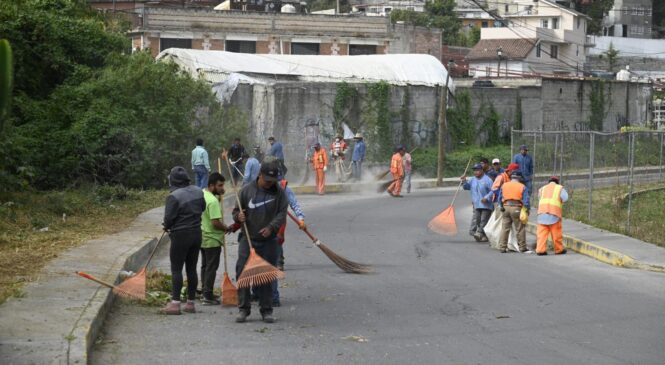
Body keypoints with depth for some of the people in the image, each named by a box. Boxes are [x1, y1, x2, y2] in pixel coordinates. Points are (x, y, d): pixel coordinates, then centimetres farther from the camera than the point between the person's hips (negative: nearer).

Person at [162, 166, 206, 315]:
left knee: (176, 269, -1)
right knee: (191, 268, 12)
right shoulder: (198, 192, 3)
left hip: (180, 235, -6)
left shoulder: (174, 196, -18)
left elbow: (168, 218, -16)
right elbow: (202, 207, 16)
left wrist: (167, 226, 5)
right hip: (197, 233, 6)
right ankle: (190, 303, 16)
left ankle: (175, 303, -5)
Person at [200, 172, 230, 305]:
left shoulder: (202, 194, 5)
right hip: (212, 240, -9)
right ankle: (208, 297, 0)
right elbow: (216, 222, -28)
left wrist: (219, 195, 10)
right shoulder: (213, 201, -24)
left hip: (202, 238, 9)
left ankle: (205, 293, 25)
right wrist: (226, 228, -10)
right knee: (211, 268, -2)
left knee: (205, 266, 17)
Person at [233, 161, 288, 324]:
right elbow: (236, 211, 12)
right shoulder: (247, 190, 4)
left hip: (268, 241, 0)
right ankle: (243, 308, 2)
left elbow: (282, 214, -4)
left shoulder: (279, 193, 3)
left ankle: (266, 310, 11)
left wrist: (271, 227, -20)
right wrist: (238, 216, -12)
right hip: (247, 238, 0)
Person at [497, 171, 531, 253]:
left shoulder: (504, 185, 10)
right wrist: (527, 210, 6)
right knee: (520, 229, 4)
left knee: (504, 228, 7)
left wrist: (502, 206, 22)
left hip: (505, 207, 3)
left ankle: (502, 247, 6)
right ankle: (522, 247, 8)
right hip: (516, 208, -3)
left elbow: (500, 198, 12)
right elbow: (526, 200, -4)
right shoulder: (522, 187, 0)